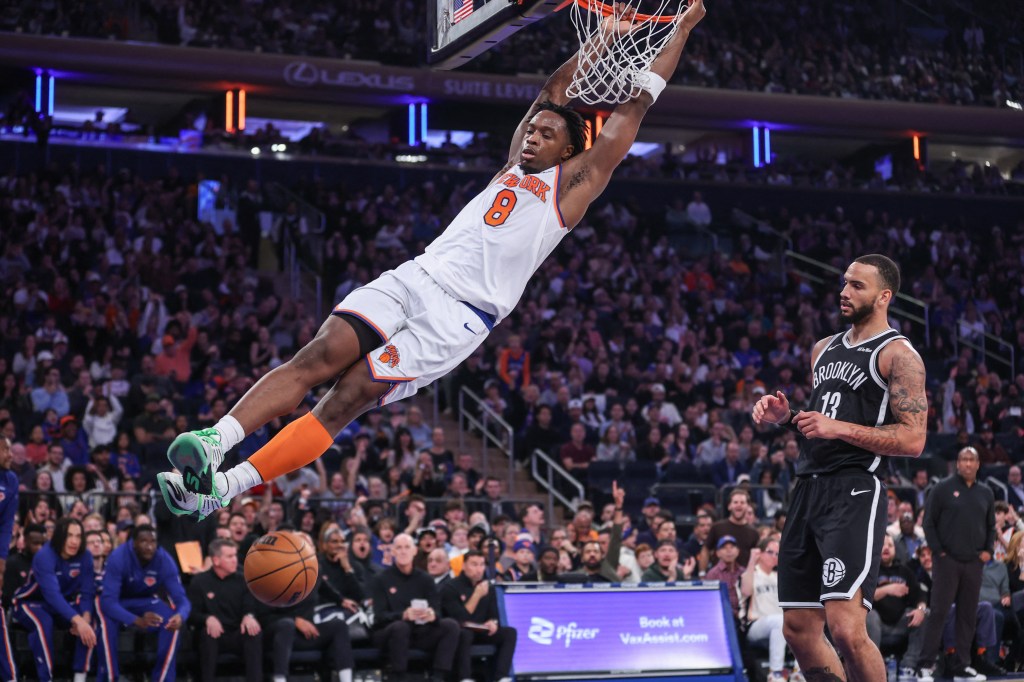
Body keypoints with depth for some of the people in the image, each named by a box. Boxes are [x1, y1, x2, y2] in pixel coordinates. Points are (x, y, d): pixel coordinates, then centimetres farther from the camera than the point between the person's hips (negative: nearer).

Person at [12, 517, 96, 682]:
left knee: (88, 620, -24)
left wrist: (85, 616, -37)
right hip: (30, 603, -4)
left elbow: (87, 591, -14)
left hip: (61, 604, 4)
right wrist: (77, 620, -51)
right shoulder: (44, 556, -29)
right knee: (43, 622, -37)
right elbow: (52, 594, -41)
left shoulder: (85, 557, -13)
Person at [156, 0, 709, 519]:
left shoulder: (573, 182, 10)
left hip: (460, 316, -6)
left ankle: (223, 488, -24)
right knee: (321, 355, -19)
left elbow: (635, 104, 12)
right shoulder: (516, 162, 25)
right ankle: (214, 440, -31)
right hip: (415, 277, 6)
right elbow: (553, 91, 35)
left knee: (347, 397, -17)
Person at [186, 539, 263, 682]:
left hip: (237, 635, 2)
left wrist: (249, 616, -26)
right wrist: (208, 619, -29)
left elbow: (250, 608, 1)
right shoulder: (199, 582, 0)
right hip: (214, 635, -2)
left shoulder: (241, 581, 8)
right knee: (208, 632, -36)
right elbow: (192, 613, -5)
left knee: (254, 631, -29)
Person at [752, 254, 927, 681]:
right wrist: (785, 417, 9)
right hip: (808, 490, 8)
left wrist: (839, 428, -19)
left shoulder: (898, 354, -4)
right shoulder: (825, 349, 20)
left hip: (855, 493, -8)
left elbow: (912, 440, -13)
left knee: (846, 629, -19)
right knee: (799, 631, 8)